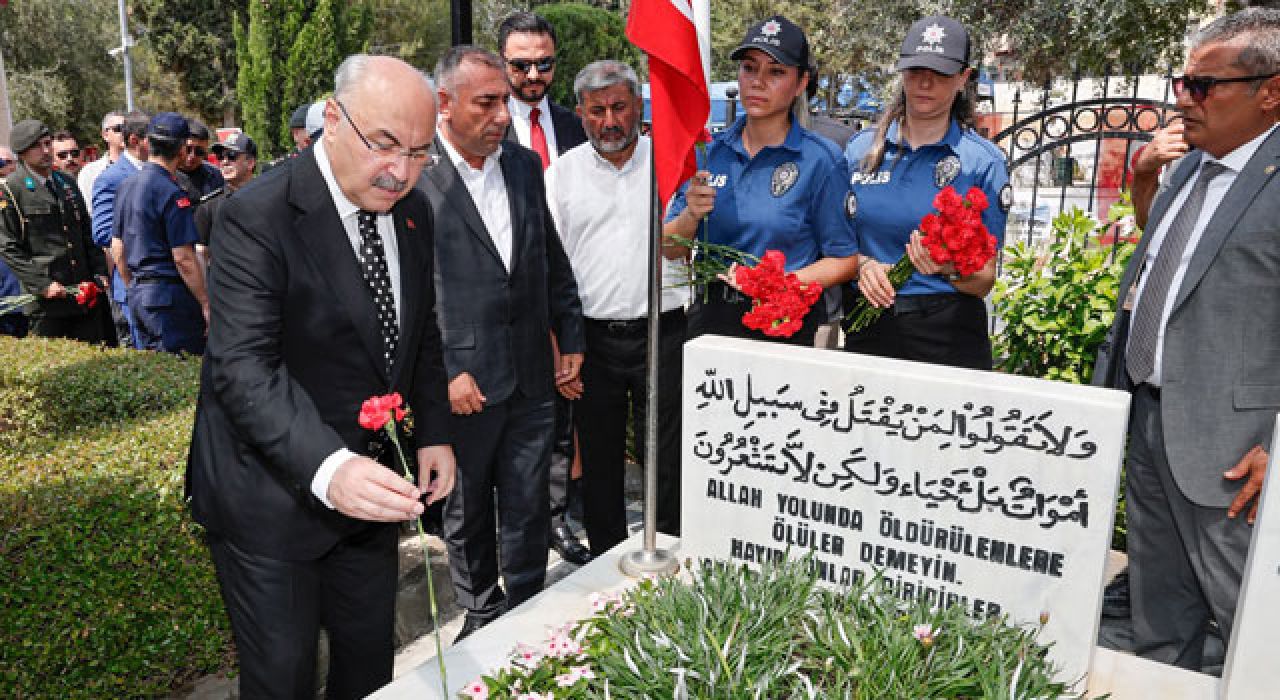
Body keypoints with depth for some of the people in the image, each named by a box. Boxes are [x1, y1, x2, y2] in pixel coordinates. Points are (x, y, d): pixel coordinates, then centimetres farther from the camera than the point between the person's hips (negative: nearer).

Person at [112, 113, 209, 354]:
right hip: (171, 296, -9)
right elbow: (184, 258, -19)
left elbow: (117, 249, 16)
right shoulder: (172, 193, -16)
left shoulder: (126, 186, 11)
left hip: (138, 295, 9)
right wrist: (206, 303, -13)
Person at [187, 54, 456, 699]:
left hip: (369, 485, 6)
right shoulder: (257, 217, -20)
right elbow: (242, 367, -29)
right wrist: (328, 469, -42)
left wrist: (434, 433, 4)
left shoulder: (413, 212, 2)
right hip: (273, 499, -6)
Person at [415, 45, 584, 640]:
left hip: (532, 380, 4)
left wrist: (570, 337, 13)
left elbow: (553, 261, 16)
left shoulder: (525, 165, 8)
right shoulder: (414, 175, -10)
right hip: (462, 384, -4)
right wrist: (444, 372, -14)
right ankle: (481, 614, 36)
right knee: (467, 514, 15)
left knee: (528, 511, 14)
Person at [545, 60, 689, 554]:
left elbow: (678, 244, 7)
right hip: (591, 338, 1)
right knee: (598, 463, 12)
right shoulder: (561, 172, 6)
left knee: (667, 462, 3)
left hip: (661, 333, -1)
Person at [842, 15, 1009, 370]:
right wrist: (862, 264, -11)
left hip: (946, 331, -2)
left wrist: (953, 269, -23)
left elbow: (983, 281, -2)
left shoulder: (984, 161, -4)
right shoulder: (861, 149, 2)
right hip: (866, 326, 2)